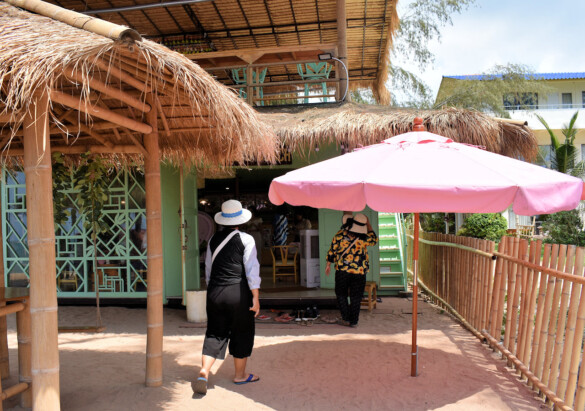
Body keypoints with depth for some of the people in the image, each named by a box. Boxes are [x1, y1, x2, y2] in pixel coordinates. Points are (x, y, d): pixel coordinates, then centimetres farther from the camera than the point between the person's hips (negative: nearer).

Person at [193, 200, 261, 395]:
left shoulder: (214, 239, 7)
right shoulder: (245, 239, -7)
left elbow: (208, 267, 14)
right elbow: (252, 269, -10)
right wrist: (255, 297, -8)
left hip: (215, 291, 4)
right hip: (238, 292, -4)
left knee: (215, 333, 11)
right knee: (242, 333, 12)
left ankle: (204, 372, -4)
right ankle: (240, 375, 25)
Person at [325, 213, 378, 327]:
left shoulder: (340, 234, -6)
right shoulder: (364, 238, -7)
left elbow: (332, 250, 0)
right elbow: (374, 240, 14)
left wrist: (328, 264, 12)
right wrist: (369, 225, 15)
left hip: (342, 270, 0)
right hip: (359, 271, 0)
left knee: (341, 294, 14)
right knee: (355, 297, 8)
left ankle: (346, 318, 9)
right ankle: (353, 321, 10)